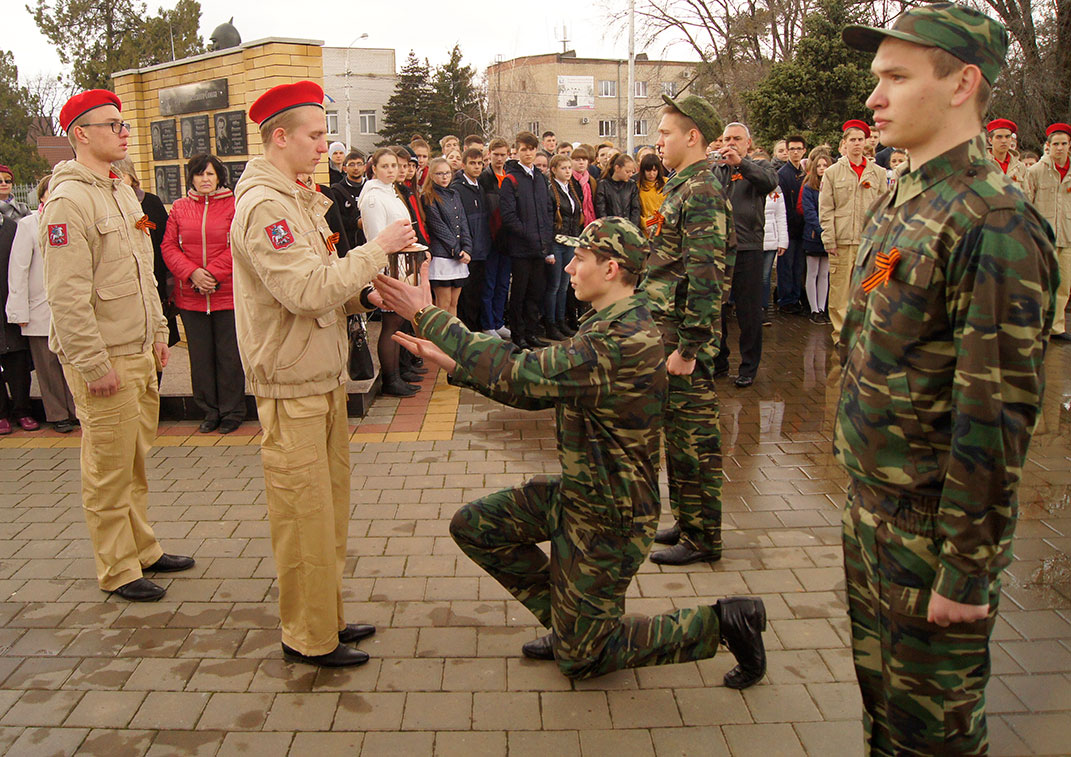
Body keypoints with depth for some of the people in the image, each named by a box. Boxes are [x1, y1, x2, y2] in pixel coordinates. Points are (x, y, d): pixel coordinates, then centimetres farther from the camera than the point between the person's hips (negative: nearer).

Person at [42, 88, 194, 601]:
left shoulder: (123, 193, 14)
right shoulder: (68, 200, -15)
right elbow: (67, 294, -19)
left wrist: (157, 334, 18)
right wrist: (93, 363, -19)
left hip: (139, 353, 9)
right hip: (102, 359, -8)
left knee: (135, 462, 17)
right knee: (109, 470, 2)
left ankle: (142, 549, 30)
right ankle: (117, 570, 14)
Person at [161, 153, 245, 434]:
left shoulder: (233, 205, -1)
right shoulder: (179, 208, 9)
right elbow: (169, 247, 5)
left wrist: (213, 273, -14)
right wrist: (192, 272, -10)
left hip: (227, 294, -3)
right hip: (190, 296, 4)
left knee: (229, 354, 2)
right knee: (200, 355, 10)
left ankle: (232, 411, 16)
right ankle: (209, 411, 22)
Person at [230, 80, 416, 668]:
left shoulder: (298, 200, 16)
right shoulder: (264, 205, -17)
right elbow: (308, 290, -26)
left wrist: (364, 295, -1)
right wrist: (377, 248, -19)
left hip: (324, 377, 10)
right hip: (291, 384, -10)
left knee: (328, 508, 16)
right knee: (304, 515, 0)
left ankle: (325, 618, 30)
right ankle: (308, 636, 14)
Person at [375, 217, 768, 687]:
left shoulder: (621, 344, -31)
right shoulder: (614, 325, 2)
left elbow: (519, 375, -32)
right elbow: (536, 389, 4)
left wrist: (428, 316, -25)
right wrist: (450, 362, -1)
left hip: (606, 519, -9)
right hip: (577, 491, 9)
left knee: (579, 659, 6)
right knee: (472, 526, 9)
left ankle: (719, 623, 12)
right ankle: (567, 618, 19)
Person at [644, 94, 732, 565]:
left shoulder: (702, 191, -16)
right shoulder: (684, 187, 16)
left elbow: (705, 276, -23)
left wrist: (688, 348, -23)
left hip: (685, 340, -10)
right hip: (668, 333, 10)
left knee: (693, 438, 0)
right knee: (678, 434, 17)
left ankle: (702, 538, 11)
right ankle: (687, 520, 30)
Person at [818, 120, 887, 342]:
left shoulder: (878, 173, 12)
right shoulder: (833, 172, 7)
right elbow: (825, 209, 3)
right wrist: (829, 240, -5)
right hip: (842, 240, -1)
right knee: (840, 289, -2)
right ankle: (841, 332, 7)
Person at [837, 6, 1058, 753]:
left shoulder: (993, 223, -21)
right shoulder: (899, 202, 7)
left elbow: (997, 415, -23)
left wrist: (966, 570, -19)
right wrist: (860, 487, 17)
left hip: (934, 523, -8)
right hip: (873, 505, 8)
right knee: (881, 694, 23)